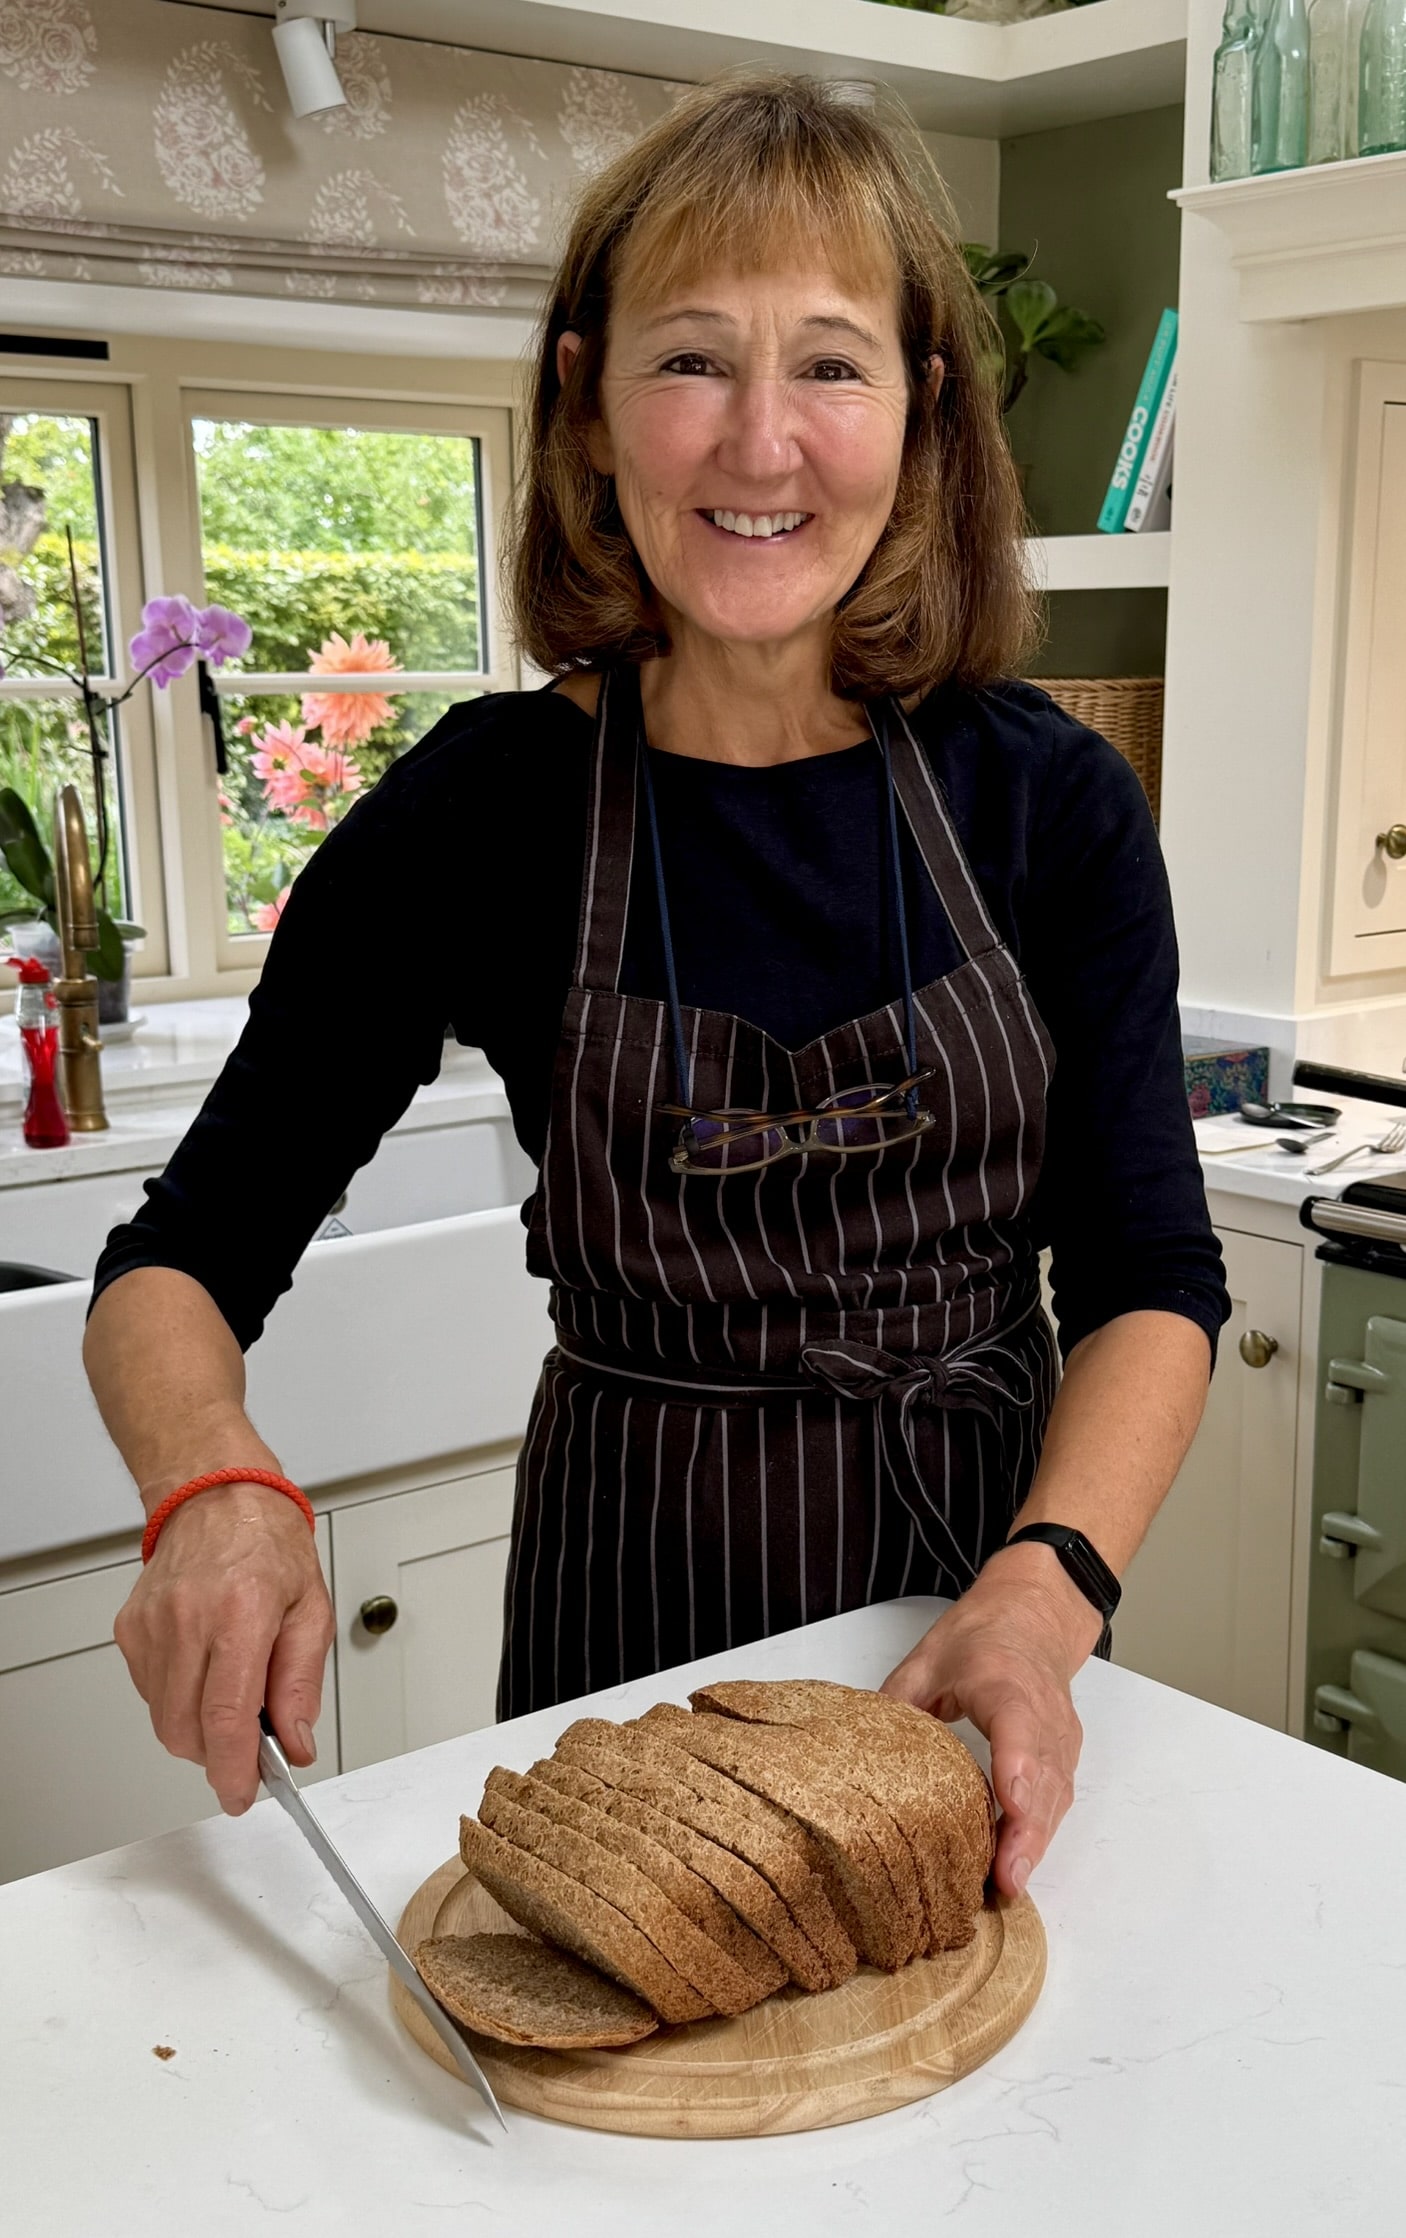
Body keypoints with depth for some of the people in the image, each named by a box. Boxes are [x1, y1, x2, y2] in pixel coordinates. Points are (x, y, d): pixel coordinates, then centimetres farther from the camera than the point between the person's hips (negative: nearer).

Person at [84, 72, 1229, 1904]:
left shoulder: (1049, 802, -9)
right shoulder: (476, 820, -13)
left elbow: (1152, 1278, -7)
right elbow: (177, 1269, -8)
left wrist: (1047, 1585, -25)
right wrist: (222, 1496, -29)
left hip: (1000, 1570, 2)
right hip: (634, 1606, -1)